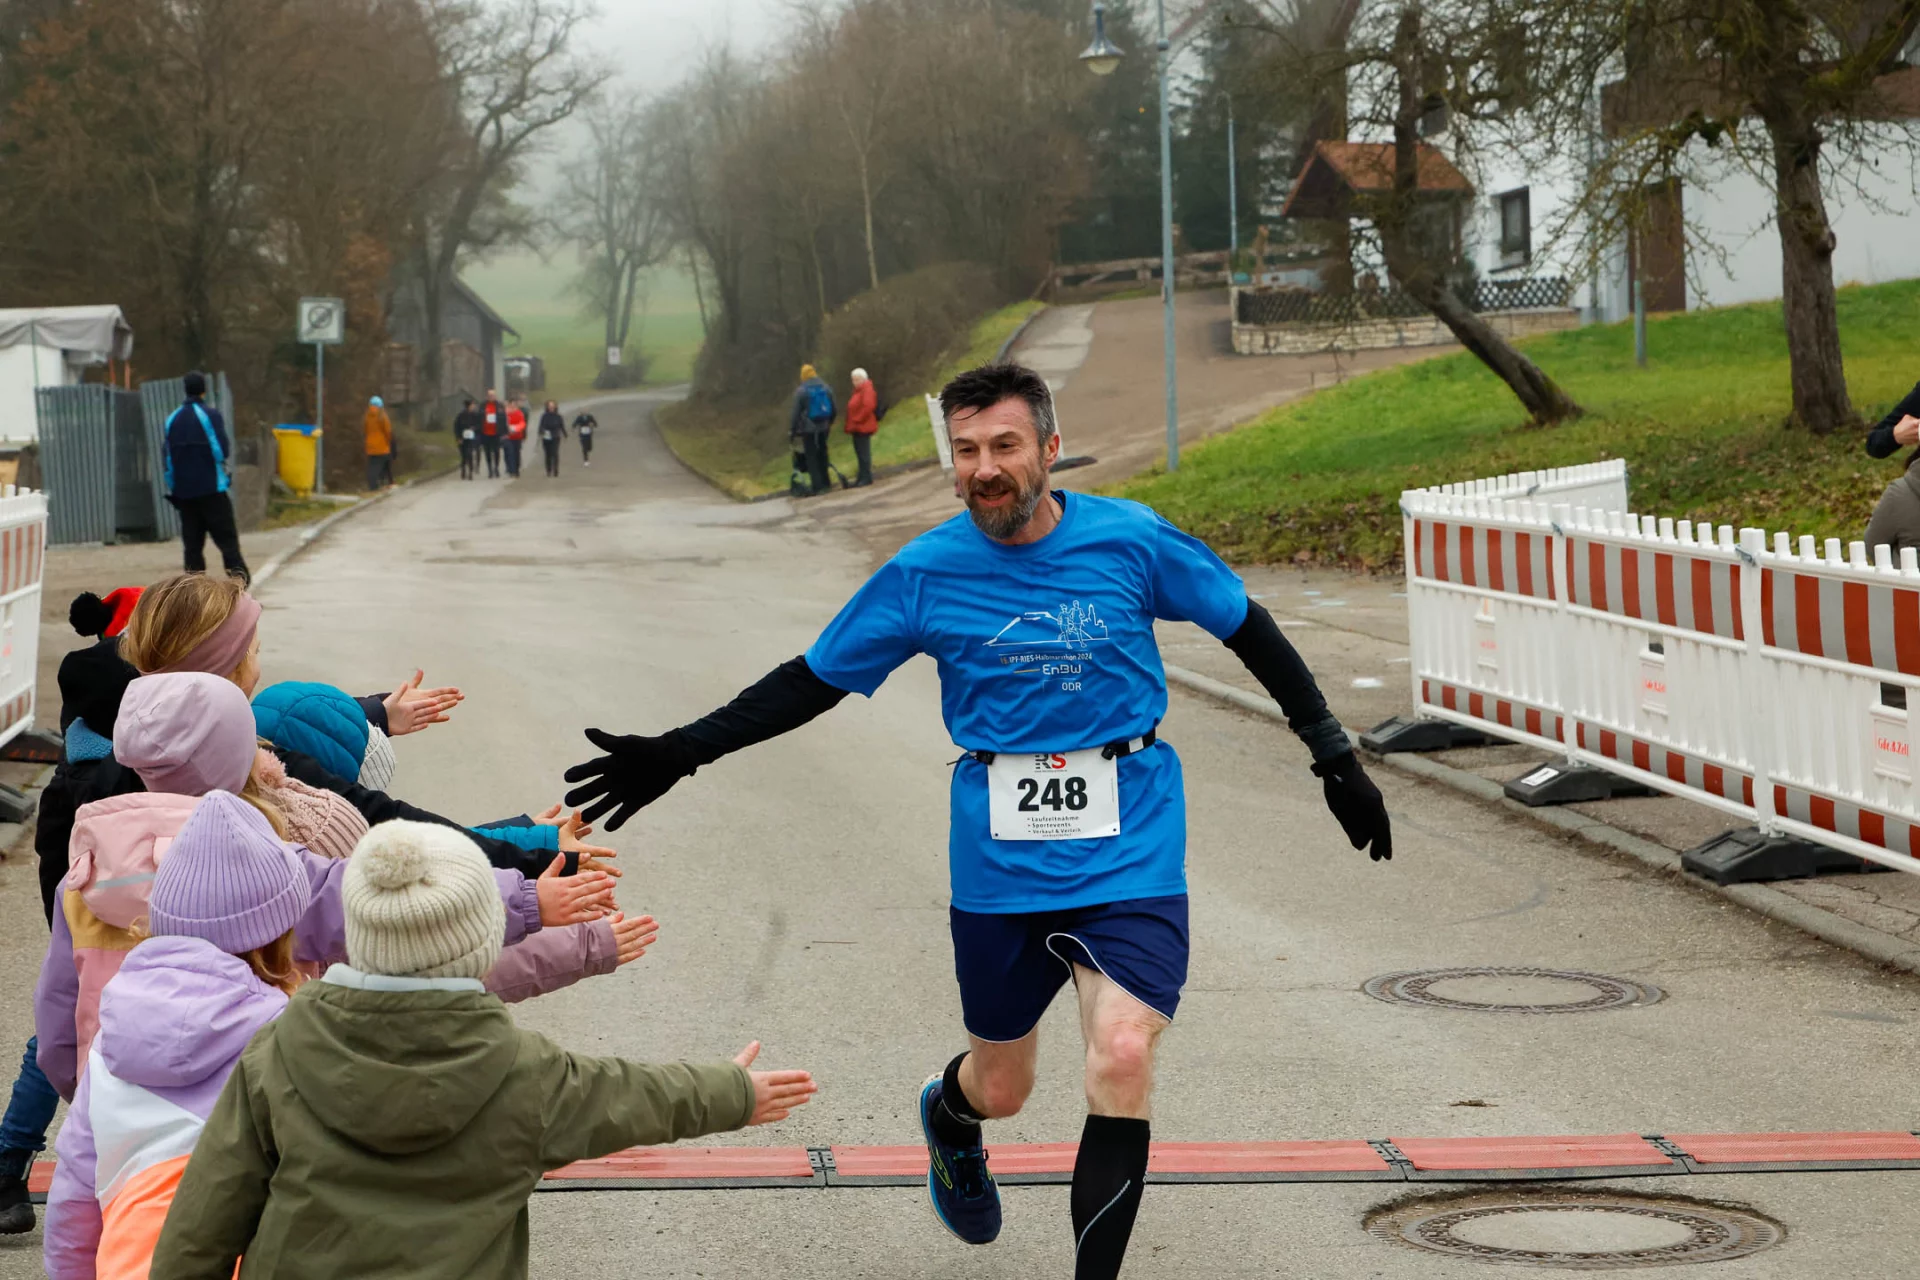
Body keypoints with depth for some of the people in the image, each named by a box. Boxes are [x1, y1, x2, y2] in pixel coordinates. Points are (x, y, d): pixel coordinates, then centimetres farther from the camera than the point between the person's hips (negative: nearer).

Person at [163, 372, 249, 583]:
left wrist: (173, 489, 16)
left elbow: (166, 458, 11)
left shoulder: (172, 419, 9)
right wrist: (227, 475, 7)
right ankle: (238, 575, -9)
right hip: (212, 488, -4)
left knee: (192, 541, 7)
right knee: (226, 536, -2)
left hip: (183, 492, 4)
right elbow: (223, 449, -11)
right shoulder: (210, 415, -7)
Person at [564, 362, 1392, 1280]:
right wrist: (676, 756, 1)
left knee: (1122, 1059, -19)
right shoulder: (926, 572, -3)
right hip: (999, 864, 1)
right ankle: (948, 1119, 53)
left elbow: (1247, 628, 8)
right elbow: (811, 681, 6)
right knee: (999, 1089, 13)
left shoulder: (1131, 541, -5)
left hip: (1127, 851, -1)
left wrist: (1334, 756, 9)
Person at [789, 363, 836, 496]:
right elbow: (834, 409, 9)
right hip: (823, 427, 5)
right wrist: (830, 422, 24)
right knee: (822, 454, 16)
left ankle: (817, 486, -4)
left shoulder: (800, 391, -12)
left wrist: (792, 429, -2)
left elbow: (796, 412, -11)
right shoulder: (826, 388, 5)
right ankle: (824, 483, 20)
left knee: (811, 457, 0)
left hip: (808, 428, -5)